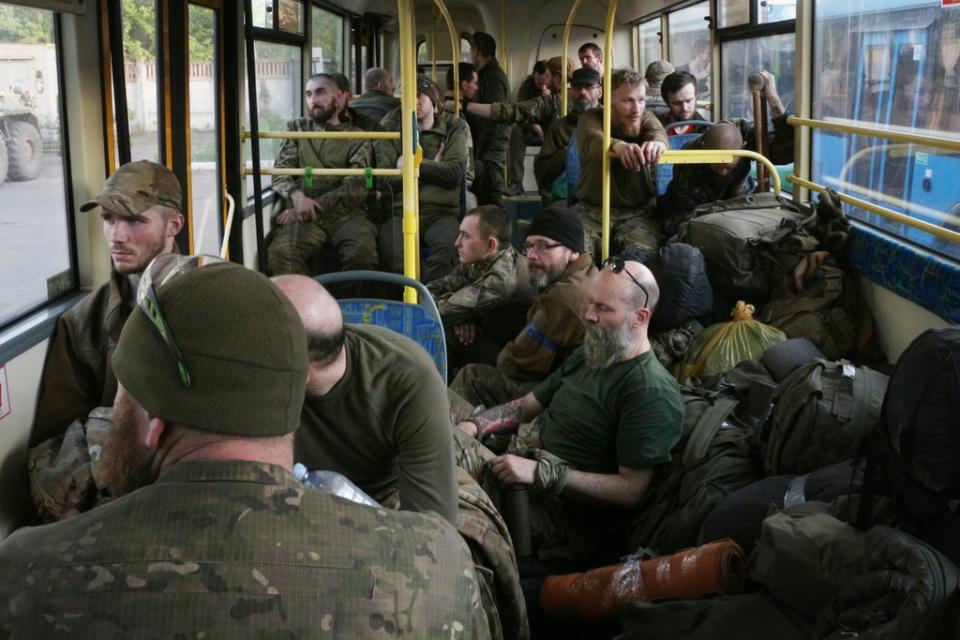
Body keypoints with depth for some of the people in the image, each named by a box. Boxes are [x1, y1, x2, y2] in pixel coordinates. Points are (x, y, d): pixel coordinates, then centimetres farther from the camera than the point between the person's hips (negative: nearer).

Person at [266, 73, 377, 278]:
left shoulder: (356, 138, 14)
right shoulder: (297, 129, 21)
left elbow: (356, 188, 2)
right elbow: (279, 173, 12)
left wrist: (315, 204, -10)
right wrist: (296, 195, -11)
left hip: (345, 213, -1)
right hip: (304, 216, 1)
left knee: (363, 252, -34)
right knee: (281, 253, -33)